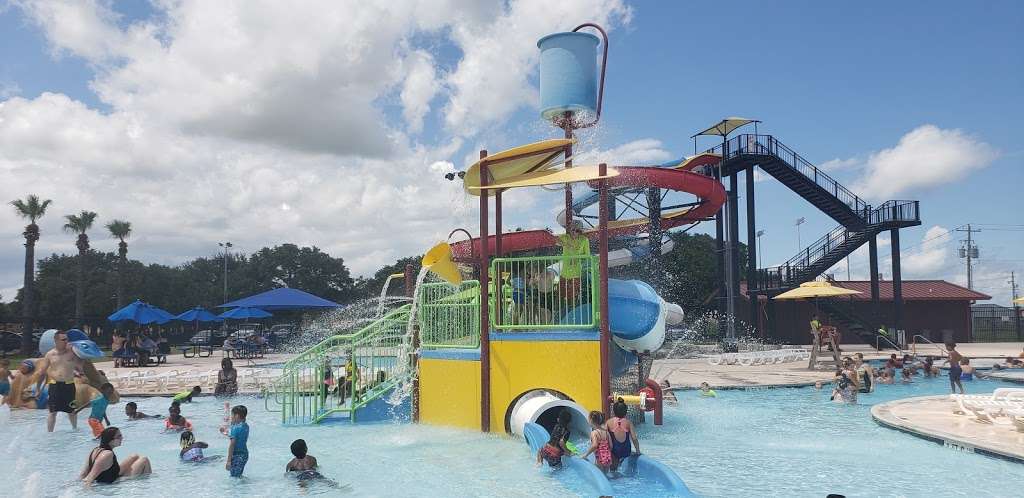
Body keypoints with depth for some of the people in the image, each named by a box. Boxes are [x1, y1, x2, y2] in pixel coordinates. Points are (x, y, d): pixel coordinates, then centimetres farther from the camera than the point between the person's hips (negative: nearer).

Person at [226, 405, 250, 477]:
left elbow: (232, 444, -19)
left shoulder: (235, 428, -17)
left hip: (237, 455, -8)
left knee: (234, 477, -3)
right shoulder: (246, 426, 7)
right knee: (239, 476, 18)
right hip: (245, 453, 9)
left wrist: (228, 460, -18)